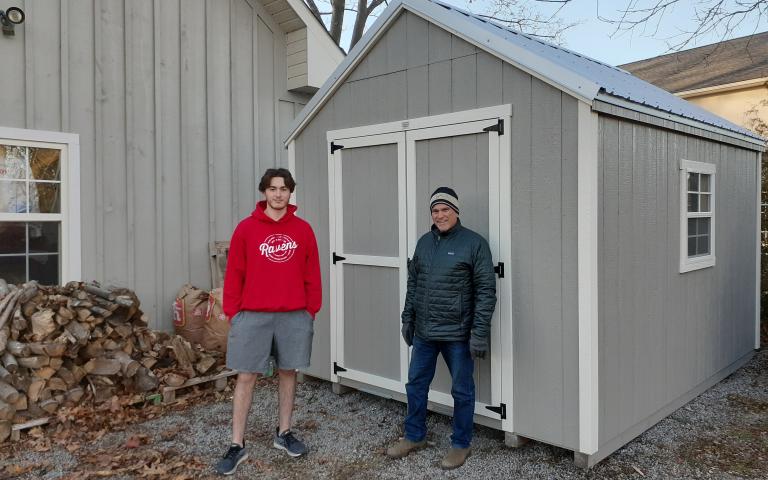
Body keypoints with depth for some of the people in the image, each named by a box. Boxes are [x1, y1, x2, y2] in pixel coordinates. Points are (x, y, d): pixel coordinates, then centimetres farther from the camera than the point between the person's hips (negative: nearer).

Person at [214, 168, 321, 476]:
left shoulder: (303, 230, 4)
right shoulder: (246, 228, 0)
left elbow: (312, 274, 6)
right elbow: (234, 274, 0)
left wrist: (312, 309, 4)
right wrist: (232, 311, -2)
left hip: (294, 316, 2)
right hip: (253, 315, -1)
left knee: (288, 372, 11)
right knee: (246, 377, 2)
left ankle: (284, 433, 28)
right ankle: (237, 446, 13)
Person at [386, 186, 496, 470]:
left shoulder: (474, 243, -9)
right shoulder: (424, 242, 9)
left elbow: (486, 291, -11)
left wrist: (479, 333, -16)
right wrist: (407, 319, 14)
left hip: (457, 334, -5)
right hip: (423, 332, 6)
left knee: (462, 391, 9)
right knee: (416, 385, 15)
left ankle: (461, 445, 26)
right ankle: (414, 437, 33)